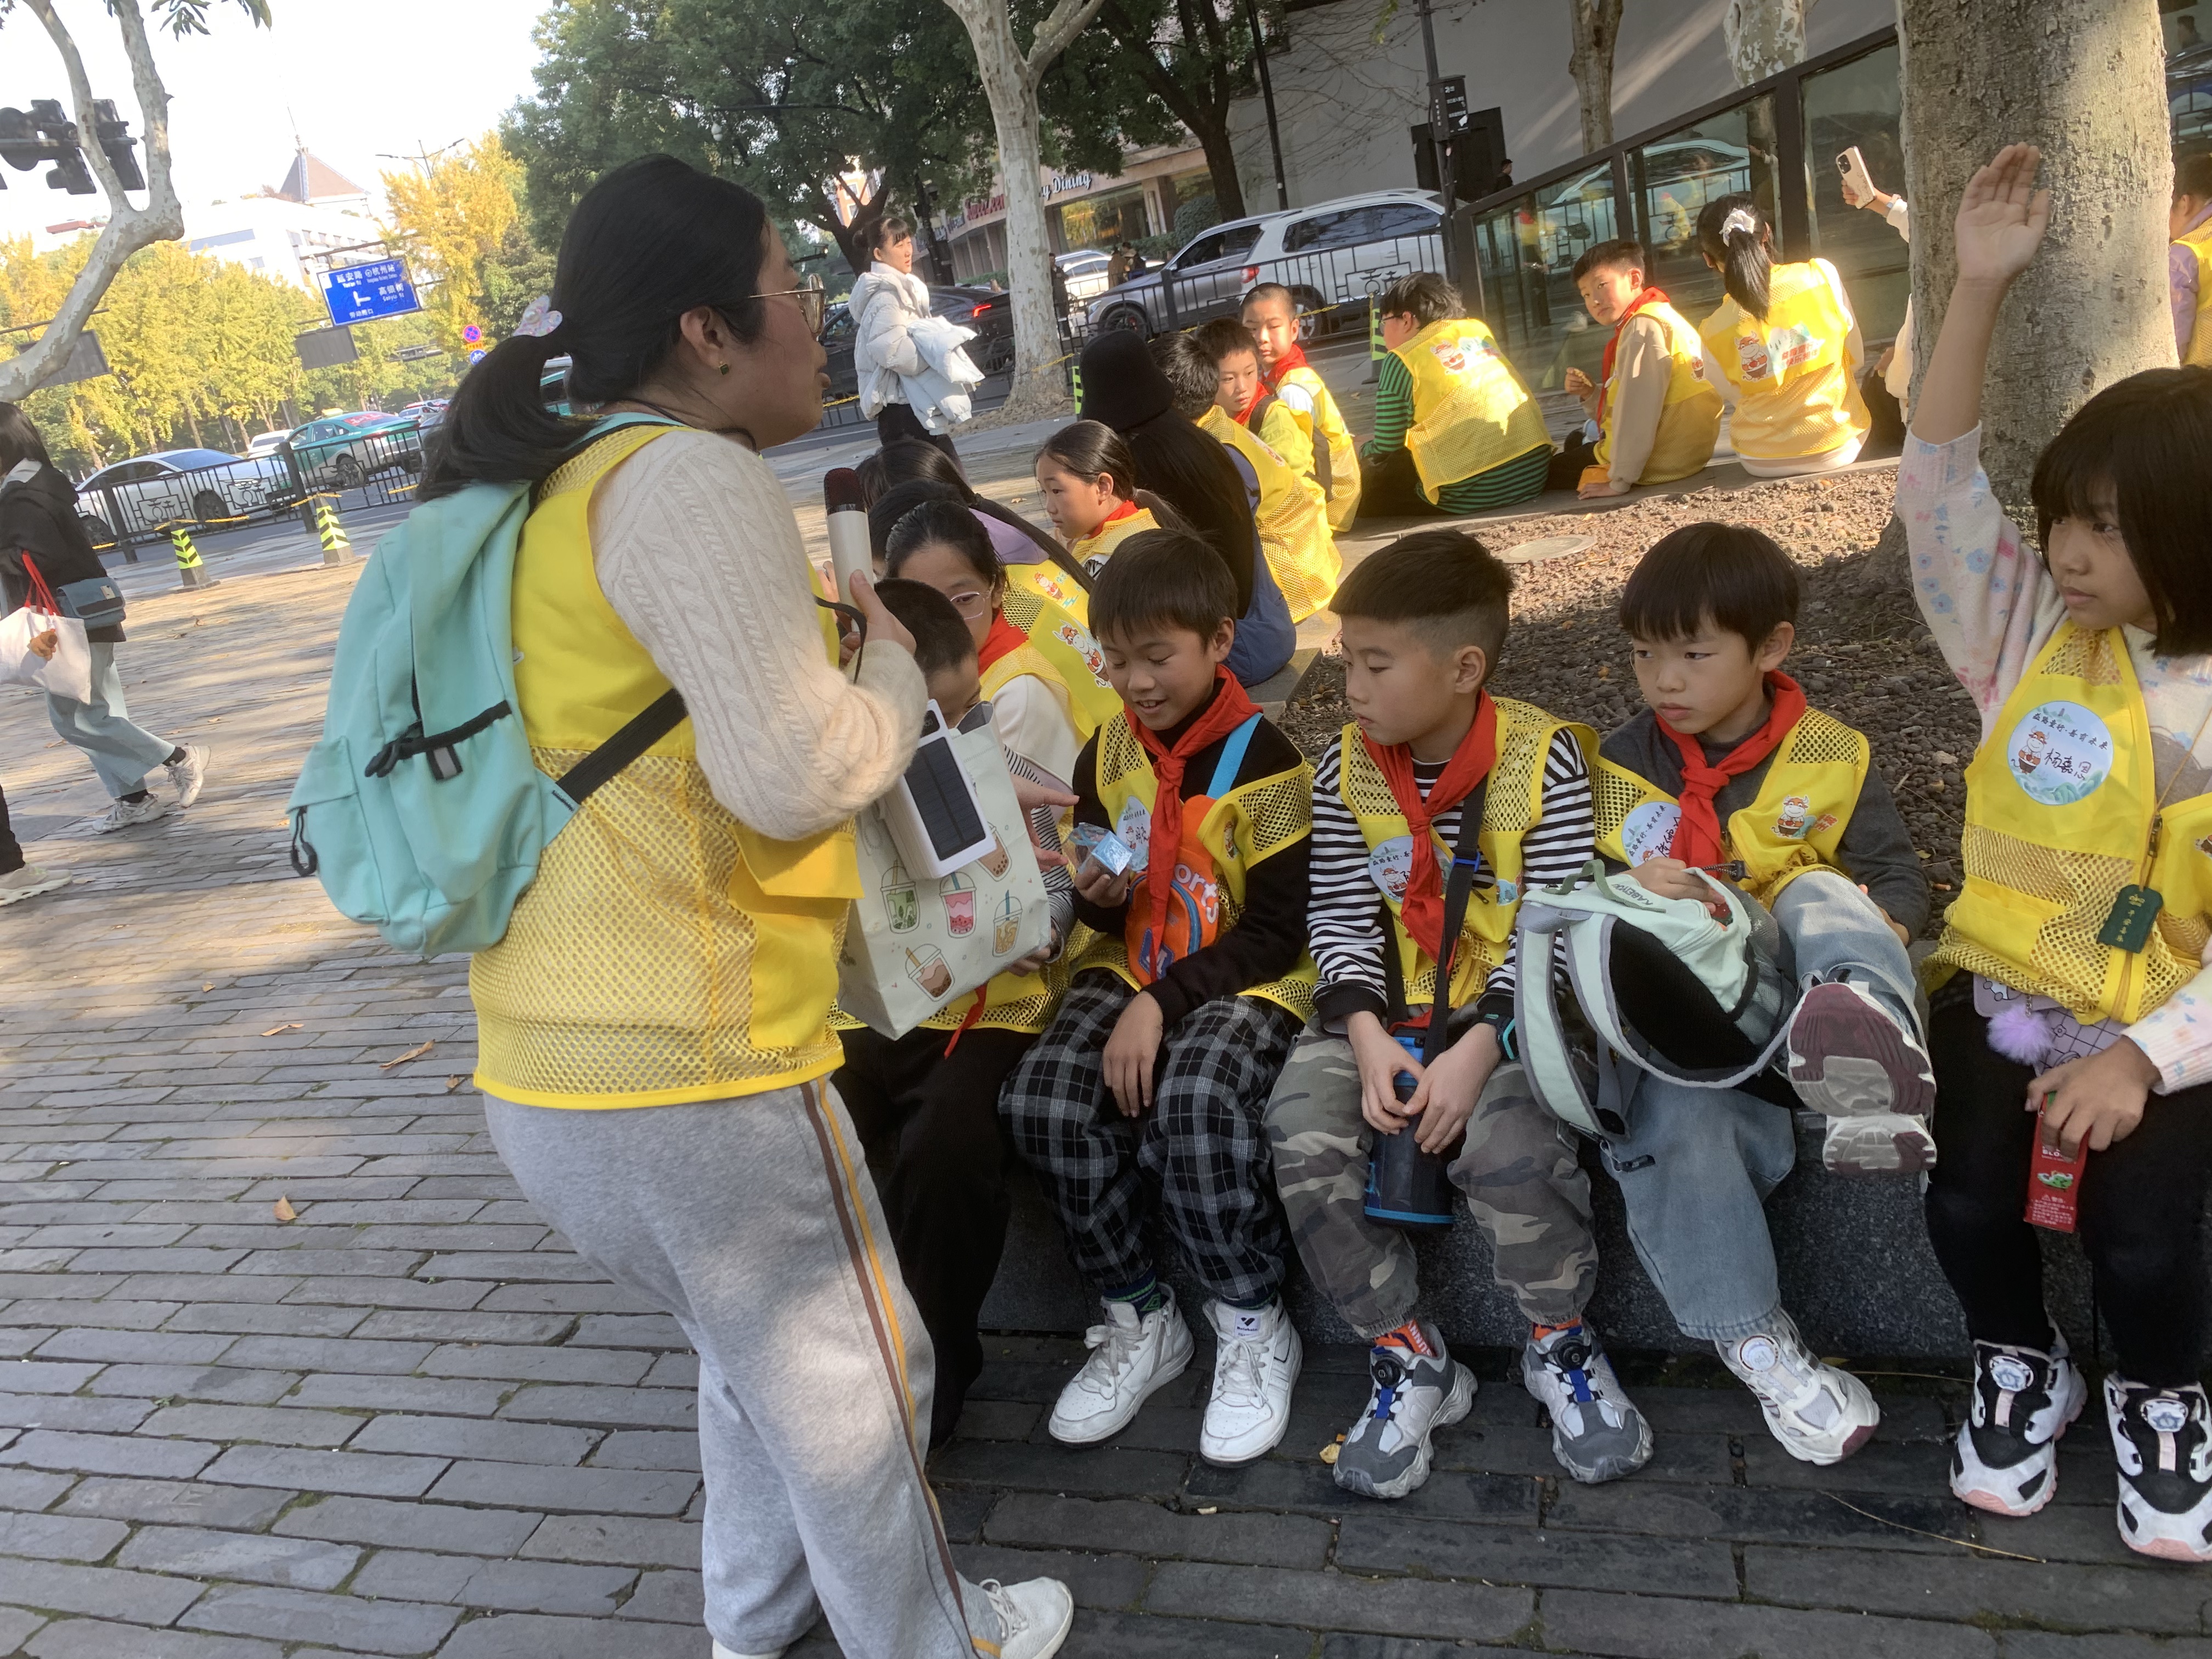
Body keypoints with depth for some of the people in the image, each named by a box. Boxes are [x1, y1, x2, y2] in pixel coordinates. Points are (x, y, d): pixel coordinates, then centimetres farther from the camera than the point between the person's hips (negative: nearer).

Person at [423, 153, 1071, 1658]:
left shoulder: (561, 492, 15)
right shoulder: (693, 477, -15)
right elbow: (800, 771, -22)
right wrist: (895, 663, -2)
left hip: (551, 1067, 10)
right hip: (690, 1073, -10)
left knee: (757, 1352, 29)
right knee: (851, 1382, 13)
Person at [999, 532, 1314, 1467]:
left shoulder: (1263, 761, -9)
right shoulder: (1107, 753, 9)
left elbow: (1279, 929, -12)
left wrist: (1162, 1005, -20)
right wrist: (1094, 895, -7)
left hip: (1244, 980, -5)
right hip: (1129, 968, 5)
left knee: (1194, 1101, -36)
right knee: (1043, 1100, -23)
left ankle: (1253, 1332, -11)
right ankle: (1139, 1323, -3)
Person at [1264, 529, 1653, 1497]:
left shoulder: (1543, 760, -9)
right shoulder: (1347, 769, 2)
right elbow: (1338, 917, 1)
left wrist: (1476, 1051, -23)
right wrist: (1368, 1037, -15)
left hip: (1507, 1009, -3)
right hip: (1383, 1007, 3)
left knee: (1511, 1144, -31)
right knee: (1304, 1133, -23)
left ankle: (1561, 1344, 1)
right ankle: (1407, 1359, -3)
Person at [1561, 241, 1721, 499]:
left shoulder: (1642, 326, -20)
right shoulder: (1661, 318, 12)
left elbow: (1637, 412, -25)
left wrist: (1620, 481, -23)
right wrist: (1591, 394, -3)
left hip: (1661, 462, -11)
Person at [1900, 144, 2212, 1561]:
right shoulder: (2034, 637, 1)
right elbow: (1939, 486, -6)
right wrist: (1981, 286, -13)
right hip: (2008, 989, 2)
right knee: (1964, 1192, -19)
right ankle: (2021, 1363, 14)